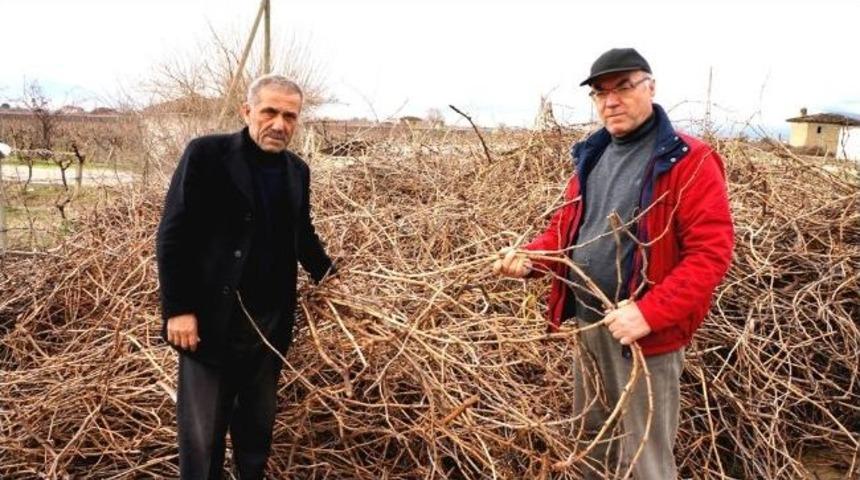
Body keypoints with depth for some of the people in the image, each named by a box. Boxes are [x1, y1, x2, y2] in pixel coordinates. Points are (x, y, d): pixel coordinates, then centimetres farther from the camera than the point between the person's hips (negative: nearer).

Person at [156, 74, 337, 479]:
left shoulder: (297, 170, 8)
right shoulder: (206, 154, -9)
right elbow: (173, 235, -11)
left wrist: (327, 275, 11)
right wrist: (178, 309, -15)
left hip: (271, 323, 5)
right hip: (212, 320, -5)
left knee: (258, 425, 17)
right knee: (202, 432, 5)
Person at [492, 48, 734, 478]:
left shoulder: (690, 161, -14)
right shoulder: (592, 155, 10)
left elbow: (712, 252, -20)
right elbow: (566, 227, 15)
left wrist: (650, 313, -29)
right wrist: (529, 258, -7)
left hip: (646, 333, -7)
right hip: (586, 324, 7)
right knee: (589, 439, 24)